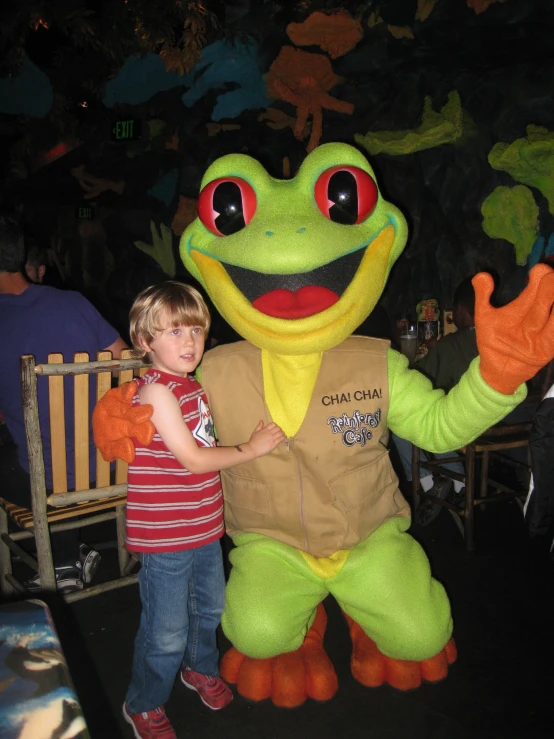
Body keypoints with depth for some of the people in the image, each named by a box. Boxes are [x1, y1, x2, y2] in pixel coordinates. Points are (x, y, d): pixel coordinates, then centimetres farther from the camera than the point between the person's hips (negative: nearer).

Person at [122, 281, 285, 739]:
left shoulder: (192, 386, 6)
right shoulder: (157, 391, -21)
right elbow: (193, 459, -22)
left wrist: (256, 435, 5)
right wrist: (252, 448, -14)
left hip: (205, 527, 9)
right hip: (166, 536, -8)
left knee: (210, 607, 26)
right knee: (167, 632, 7)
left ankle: (201, 668, 53)